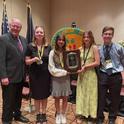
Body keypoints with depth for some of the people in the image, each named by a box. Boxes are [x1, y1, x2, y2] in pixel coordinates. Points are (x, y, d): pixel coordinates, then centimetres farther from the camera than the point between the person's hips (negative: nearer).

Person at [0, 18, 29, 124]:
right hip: (9, 77, -6)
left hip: (20, 76, 6)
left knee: (18, 98, 20)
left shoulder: (23, 40, 10)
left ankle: (17, 115, 39)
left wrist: (26, 73, 11)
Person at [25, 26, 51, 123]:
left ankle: (44, 114, 30)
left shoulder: (48, 47, 1)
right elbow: (27, 61, -2)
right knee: (37, 95, 10)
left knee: (45, 94, 12)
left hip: (46, 74, 2)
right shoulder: (30, 46, -3)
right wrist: (33, 59, -22)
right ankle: (38, 114, 28)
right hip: (34, 74, -1)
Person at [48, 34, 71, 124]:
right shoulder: (52, 52, -7)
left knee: (65, 97, 8)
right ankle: (58, 114, 30)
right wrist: (64, 71, -11)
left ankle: (63, 115, 27)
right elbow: (51, 68, -9)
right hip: (56, 78, -1)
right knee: (57, 98, 10)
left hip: (66, 78, 2)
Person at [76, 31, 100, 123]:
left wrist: (85, 66, -15)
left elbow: (97, 62, -13)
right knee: (81, 94, 8)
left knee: (90, 94, 6)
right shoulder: (80, 49, 6)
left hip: (91, 74, -4)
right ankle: (82, 114, 22)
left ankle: (91, 116, 22)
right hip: (81, 74, 4)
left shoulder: (94, 48, -7)